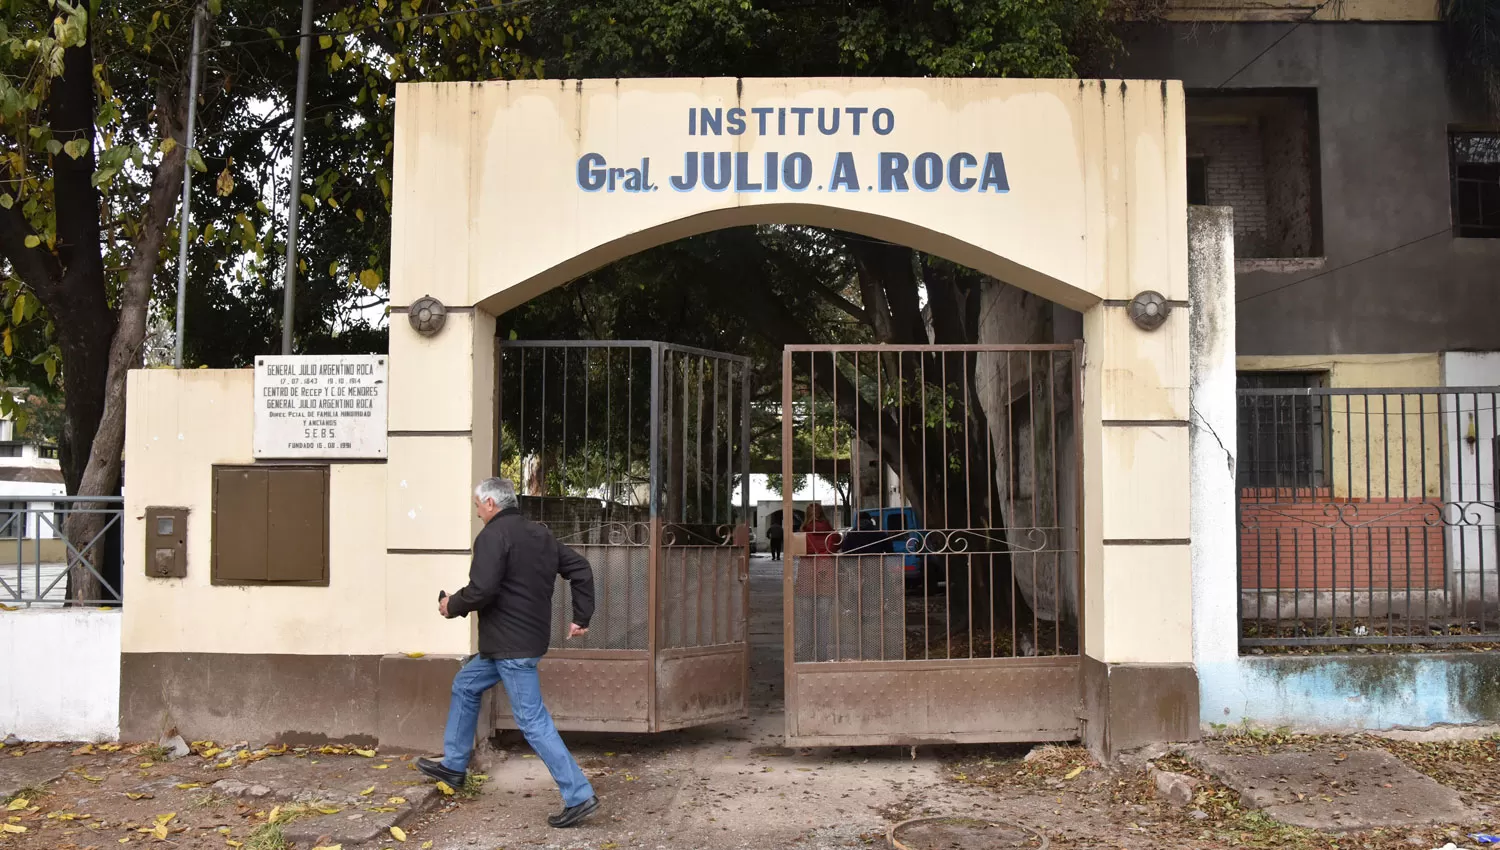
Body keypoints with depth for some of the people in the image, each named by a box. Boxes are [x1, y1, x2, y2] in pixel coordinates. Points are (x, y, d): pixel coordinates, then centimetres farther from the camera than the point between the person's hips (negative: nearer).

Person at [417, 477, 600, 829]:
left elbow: (482, 590, -25)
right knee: (465, 686, 25)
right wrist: (581, 617, 15)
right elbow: (580, 569, 13)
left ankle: (579, 796, -7)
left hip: (512, 645, -10)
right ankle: (453, 766, 36)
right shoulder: (539, 534, 13)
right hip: (529, 638, 10)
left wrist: (453, 606, -5)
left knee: (533, 722, -7)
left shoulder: (494, 535, -14)